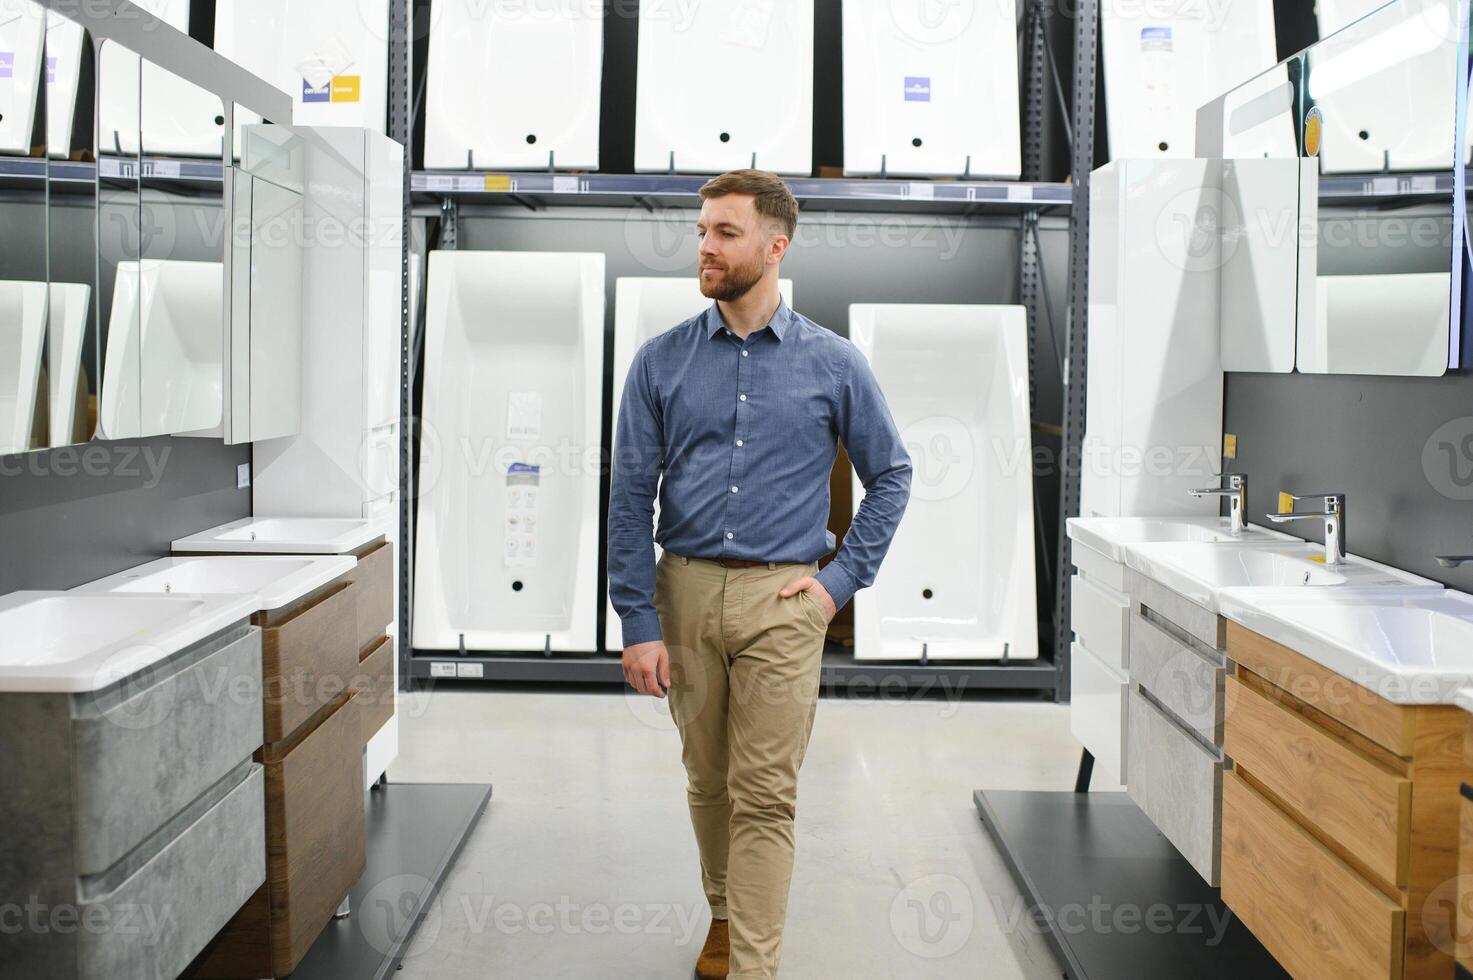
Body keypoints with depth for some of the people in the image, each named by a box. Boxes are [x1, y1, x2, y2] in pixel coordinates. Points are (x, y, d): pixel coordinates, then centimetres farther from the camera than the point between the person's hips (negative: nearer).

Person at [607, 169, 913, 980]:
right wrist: (638, 623, -6)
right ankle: (723, 913, 39)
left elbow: (890, 476, 9)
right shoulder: (662, 360, 1)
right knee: (706, 779, 16)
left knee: (765, 796, -1)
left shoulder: (833, 363, -1)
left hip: (782, 600, -2)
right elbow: (631, 496, -1)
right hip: (685, 589, 2)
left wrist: (843, 579, 0)